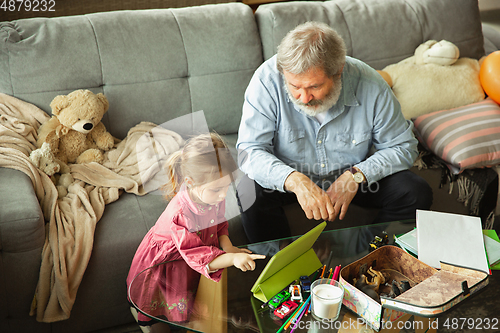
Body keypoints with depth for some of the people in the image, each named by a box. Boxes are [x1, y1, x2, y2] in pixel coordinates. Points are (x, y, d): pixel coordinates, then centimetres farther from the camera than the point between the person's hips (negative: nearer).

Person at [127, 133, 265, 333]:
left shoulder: (215, 198, -16)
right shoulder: (179, 214, -38)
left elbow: (219, 226, 3)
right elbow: (197, 256, -38)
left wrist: (227, 247, -16)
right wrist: (232, 258, -50)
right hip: (163, 263, -6)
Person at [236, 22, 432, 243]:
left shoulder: (370, 86, -21)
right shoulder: (267, 79, -24)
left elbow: (402, 147, -9)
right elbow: (250, 151, -24)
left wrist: (356, 176, -25)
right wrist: (295, 181, -41)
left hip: (351, 176, 2)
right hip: (289, 177, -1)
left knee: (417, 193, -18)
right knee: (251, 193, -31)